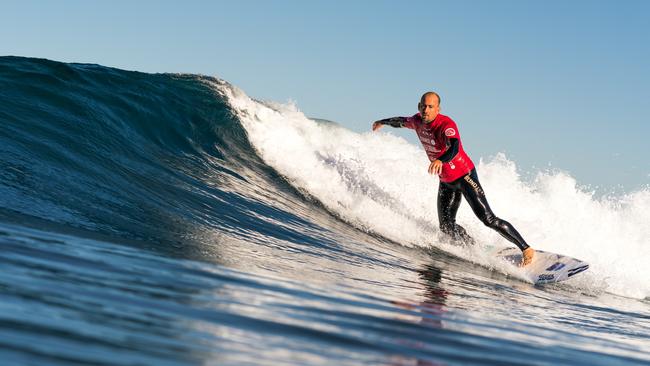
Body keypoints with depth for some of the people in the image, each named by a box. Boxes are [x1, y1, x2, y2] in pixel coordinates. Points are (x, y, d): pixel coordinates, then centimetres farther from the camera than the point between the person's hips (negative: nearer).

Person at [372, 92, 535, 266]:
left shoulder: (446, 125, -27)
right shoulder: (418, 121, -4)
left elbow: (454, 147, -47)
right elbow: (402, 121, 20)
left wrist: (440, 160, -67)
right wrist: (382, 122, 38)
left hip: (464, 175, -7)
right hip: (446, 181, 7)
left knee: (488, 219, -15)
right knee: (447, 226, -2)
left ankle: (526, 249, -9)